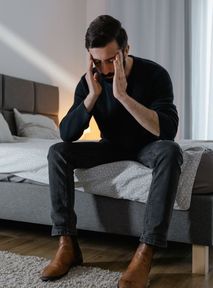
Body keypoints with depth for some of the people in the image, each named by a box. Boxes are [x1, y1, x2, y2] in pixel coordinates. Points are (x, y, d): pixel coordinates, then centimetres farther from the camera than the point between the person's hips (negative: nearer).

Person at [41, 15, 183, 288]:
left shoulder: (154, 73, -20)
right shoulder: (89, 81, -11)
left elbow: (168, 130, -33)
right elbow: (67, 134, -17)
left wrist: (123, 95, -39)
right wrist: (93, 95, -29)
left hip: (147, 146, -3)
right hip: (111, 146, 3)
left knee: (170, 151, -37)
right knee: (57, 152, -18)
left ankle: (145, 253, -39)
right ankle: (68, 244, -21)